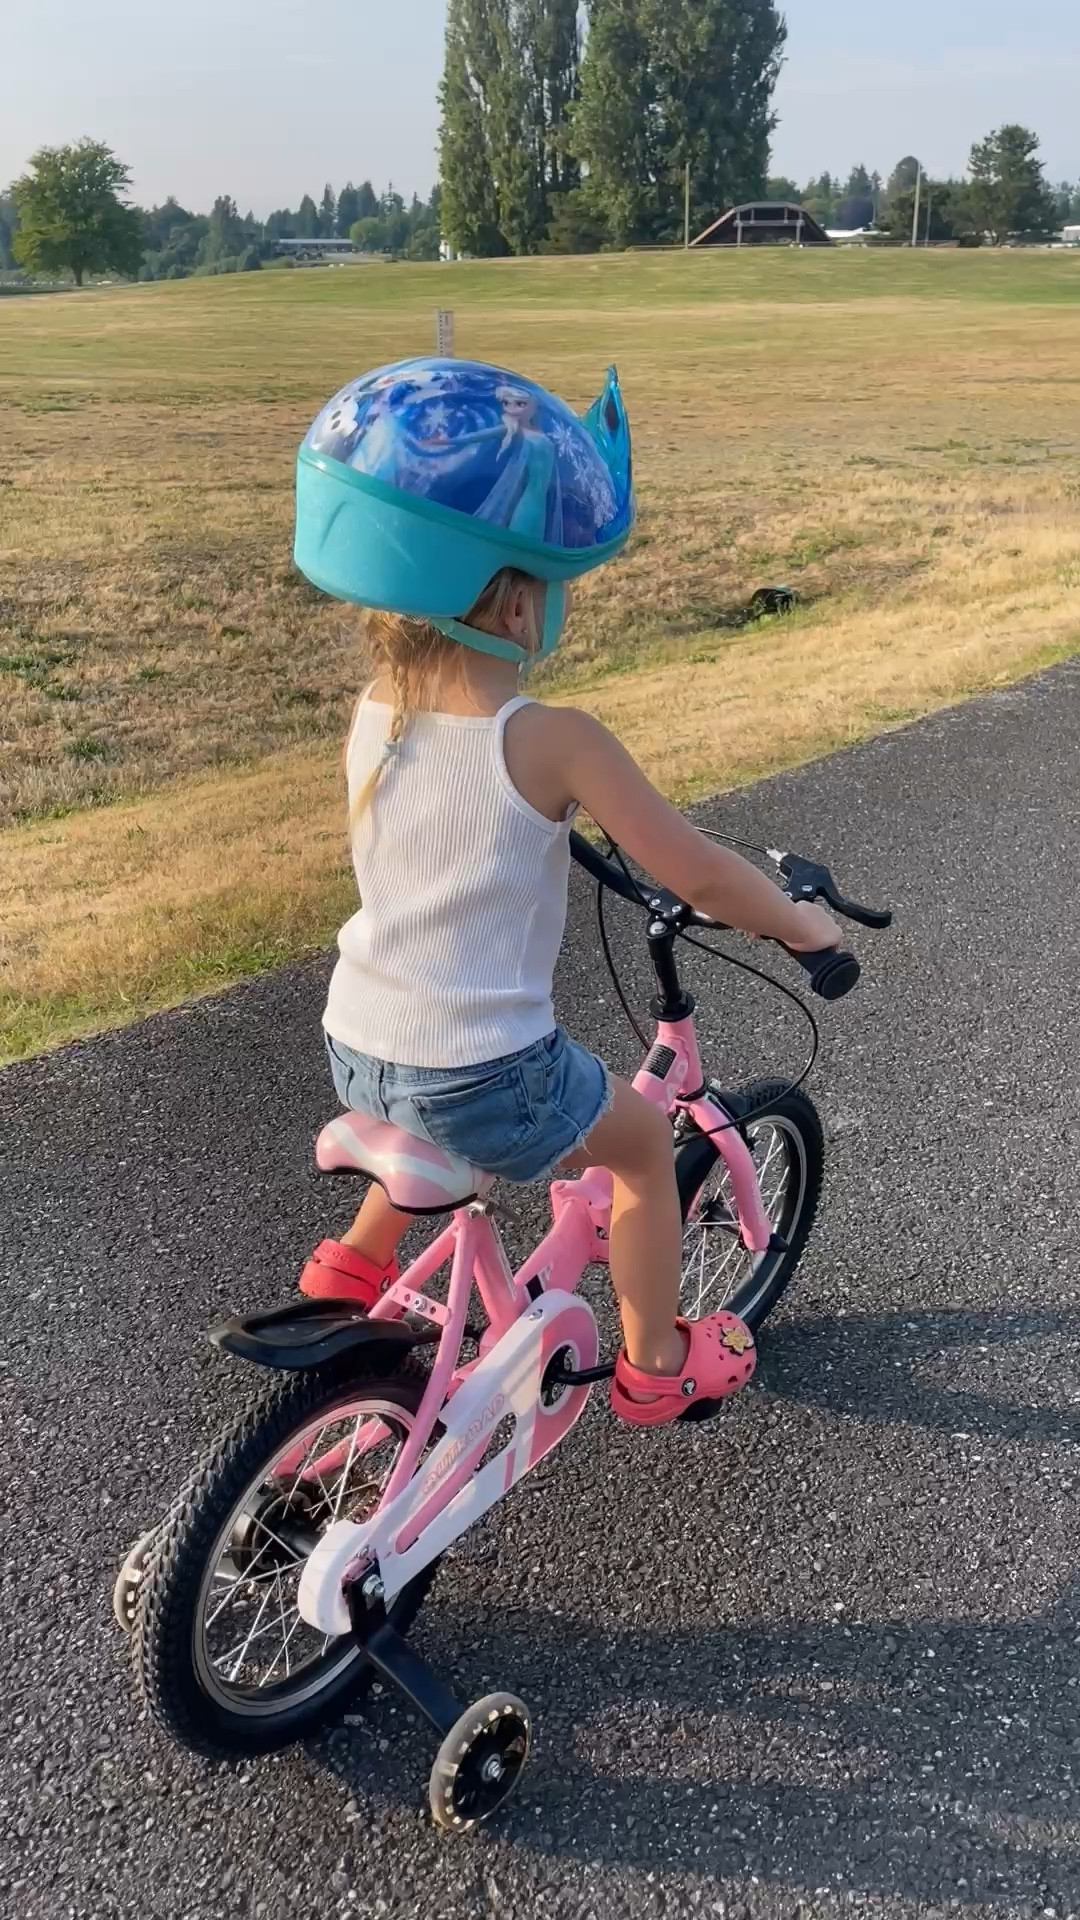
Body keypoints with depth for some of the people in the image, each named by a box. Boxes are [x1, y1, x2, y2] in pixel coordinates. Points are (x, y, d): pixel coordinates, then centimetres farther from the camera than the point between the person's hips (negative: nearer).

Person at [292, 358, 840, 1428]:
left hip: (354, 1050, 6)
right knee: (644, 1142, 21)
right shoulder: (554, 740, -20)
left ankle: (355, 1262, 47)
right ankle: (655, 1366, 35)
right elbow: (696, 874, -14)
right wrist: (803, 926, 3)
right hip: (484, 1079, -6)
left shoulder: (372, 715, -2)